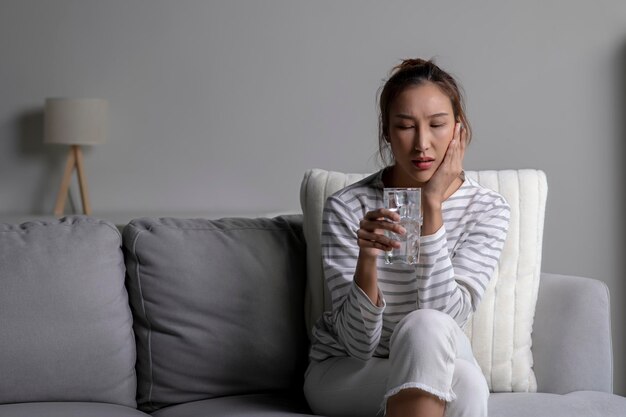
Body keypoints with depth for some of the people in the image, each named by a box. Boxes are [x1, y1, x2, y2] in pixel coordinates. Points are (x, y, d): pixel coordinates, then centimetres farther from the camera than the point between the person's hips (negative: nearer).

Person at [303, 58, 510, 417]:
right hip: (342, 374, -1)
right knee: (425, 328, -32)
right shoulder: (347, 208, -13)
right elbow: (360, 344, -16)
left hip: (438, 372, 2)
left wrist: (433, 205, -23)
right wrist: (366, 259, -34)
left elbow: (446, 316, -19)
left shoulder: (488, 210, -8)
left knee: (466, 386, -34)